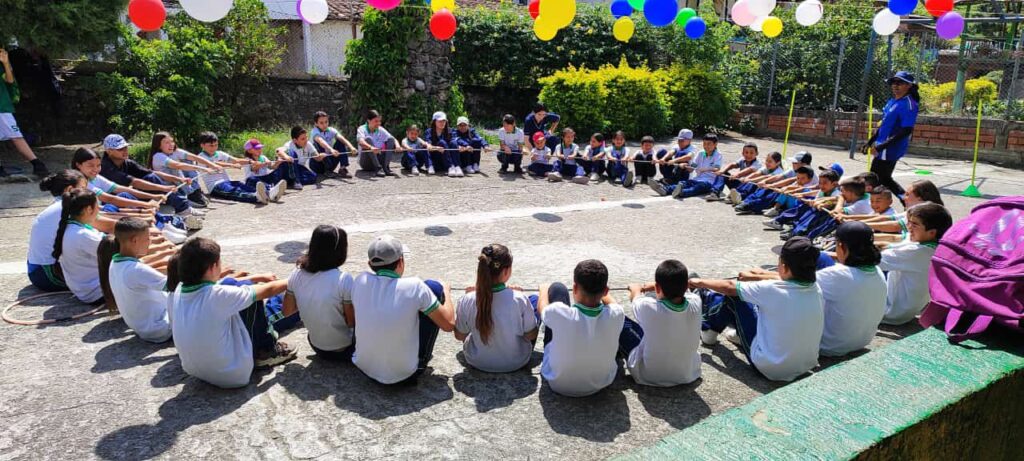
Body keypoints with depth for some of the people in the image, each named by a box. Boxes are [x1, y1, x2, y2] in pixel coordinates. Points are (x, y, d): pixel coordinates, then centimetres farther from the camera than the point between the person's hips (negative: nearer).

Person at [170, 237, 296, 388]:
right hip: (233, 375, -6)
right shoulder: (219, 295, -24)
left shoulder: (176, 293, -6)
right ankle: (267, 351, 16)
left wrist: (256, 278, 22)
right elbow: (267, 290, -10)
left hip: (194, 371, 7)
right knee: (252, 298, 0)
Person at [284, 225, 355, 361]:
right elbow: (351, 322, -17)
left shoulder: (297, 274, -10)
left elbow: (287, 310, 3)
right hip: (342, 351, -6)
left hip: (316, 346, 6)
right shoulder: (343, 280, -26)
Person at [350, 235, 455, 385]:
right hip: (404, 374, -4)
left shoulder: (360, 281, -9)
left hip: (363, 368, 4)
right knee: (434, 287, 4)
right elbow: (449, 325, -11)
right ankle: (421, 358, 22)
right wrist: (446, 292, 8)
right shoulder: (414, 287, -20)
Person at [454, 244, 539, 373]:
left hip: (477, 362, 2)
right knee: (535, 300, 14)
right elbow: (531, 336, -12)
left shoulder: (467, 301, -22)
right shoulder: (520, 299, -27)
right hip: (516, 362, -1)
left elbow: (459, 336, -6)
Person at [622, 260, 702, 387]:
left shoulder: (648, 307, -31)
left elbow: (636, 296, -4)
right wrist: (653, 287, 18)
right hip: (688, 375, 4)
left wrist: (636, 289, 20)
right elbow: (679, 287, 3)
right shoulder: (695, 303, -22)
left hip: (647, 376, -4)